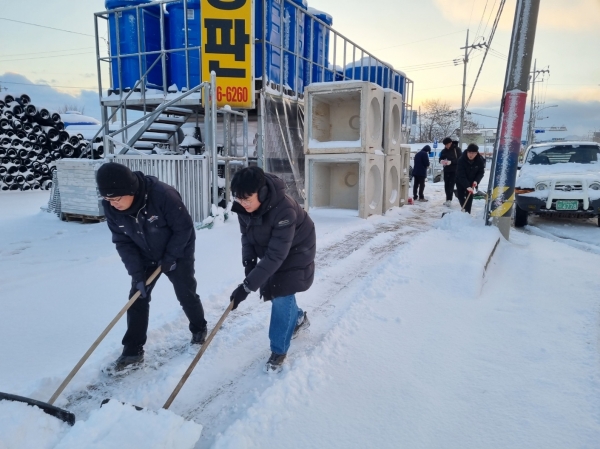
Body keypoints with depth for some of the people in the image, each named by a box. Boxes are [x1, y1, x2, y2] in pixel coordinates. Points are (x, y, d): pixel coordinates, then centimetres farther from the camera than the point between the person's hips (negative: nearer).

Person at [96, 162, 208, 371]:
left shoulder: (163, 194, -36)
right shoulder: (111, 208, -19)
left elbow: (184, 227, -25)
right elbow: (122, 242, -11)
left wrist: (170, 257, -19)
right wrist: (137, 273, -18)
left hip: (178, 253, -4)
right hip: (146, 258, 4)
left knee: (186, 295, 5)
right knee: (137, 298, 0)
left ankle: (199, 329, 33)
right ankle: (133, 350, 12)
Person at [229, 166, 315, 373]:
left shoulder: (285, 210, -41)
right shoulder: (243, 206, -20)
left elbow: (276, 255, -41)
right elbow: (246, 235, -5)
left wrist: (247, 286, -42)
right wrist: (248, 262, -21)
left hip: (295, 252, -7)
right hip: (269, 249, 7)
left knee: (281, 297, -9)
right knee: (270, 291, 15)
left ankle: (278, 351, 10)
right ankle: (298, 318, 44)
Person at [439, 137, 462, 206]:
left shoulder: (457, 149, -8)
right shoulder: (444, 151, 7)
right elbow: (440, 158, 13)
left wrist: (451, 162, -26)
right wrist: (441, 161, -13)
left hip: (454, 170, -5)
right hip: (446, 170, 5)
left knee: (451, 185, -14)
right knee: (446, 185, 7)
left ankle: (449, 199, -16)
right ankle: (448, 199, 16)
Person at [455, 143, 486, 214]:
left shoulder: (480, 160, -21)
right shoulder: (461, 160, -30)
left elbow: (481, 172, -8)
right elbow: (461, 175, -34)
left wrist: (476, 181, -26)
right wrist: (467, 186, -43)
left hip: (472, 181, 1)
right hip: (461, 181, -1)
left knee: (470, 196, -5)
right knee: (460, 195, 6)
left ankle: (467, 212, 0)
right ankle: (464, 208, 30)